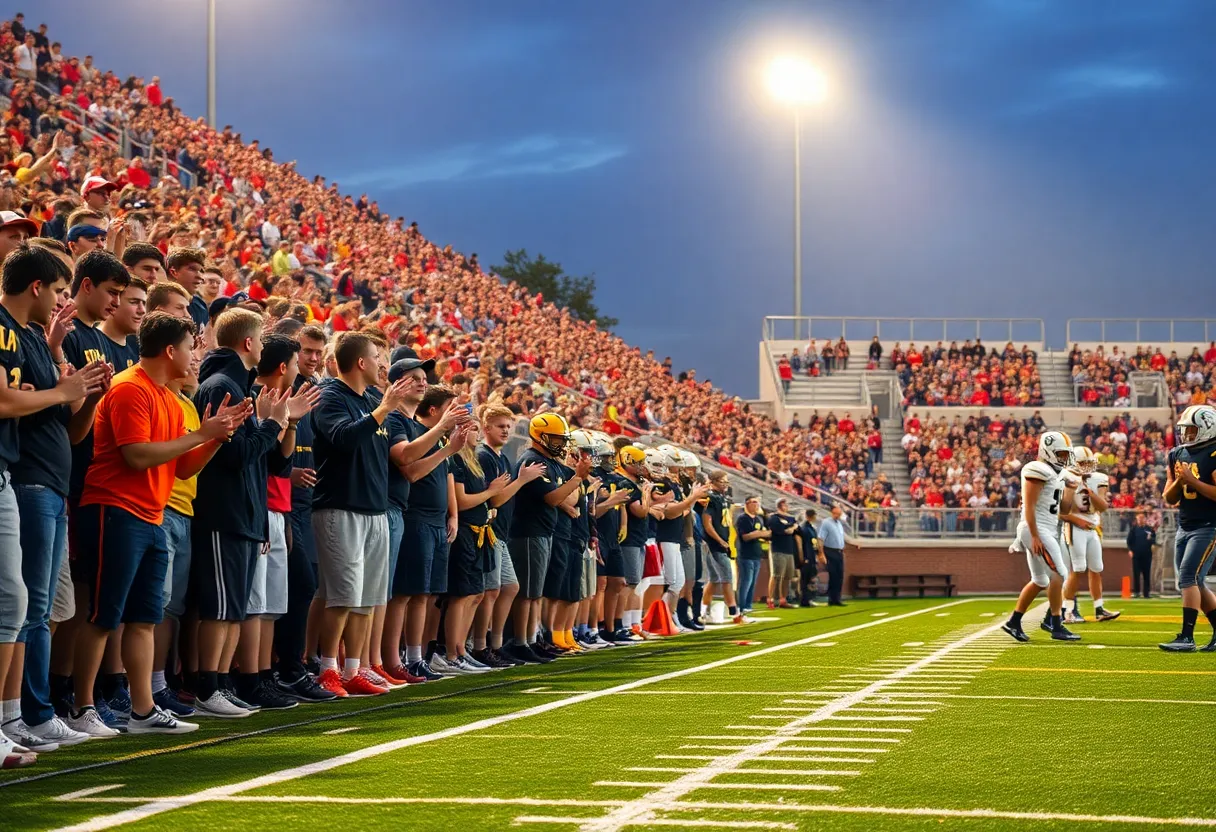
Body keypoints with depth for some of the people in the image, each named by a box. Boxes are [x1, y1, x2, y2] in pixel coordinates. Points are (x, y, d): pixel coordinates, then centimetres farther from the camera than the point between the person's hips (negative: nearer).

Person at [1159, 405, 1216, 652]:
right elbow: (1169, 498, 11)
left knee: (1188, 579, -15)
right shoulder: (1177, 455, 9)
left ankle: (1187, 637, -14)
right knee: (1196, 585, 10)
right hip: (1185, 527, 8)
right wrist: (1178, 481, -8)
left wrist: (1193, 481, -23)